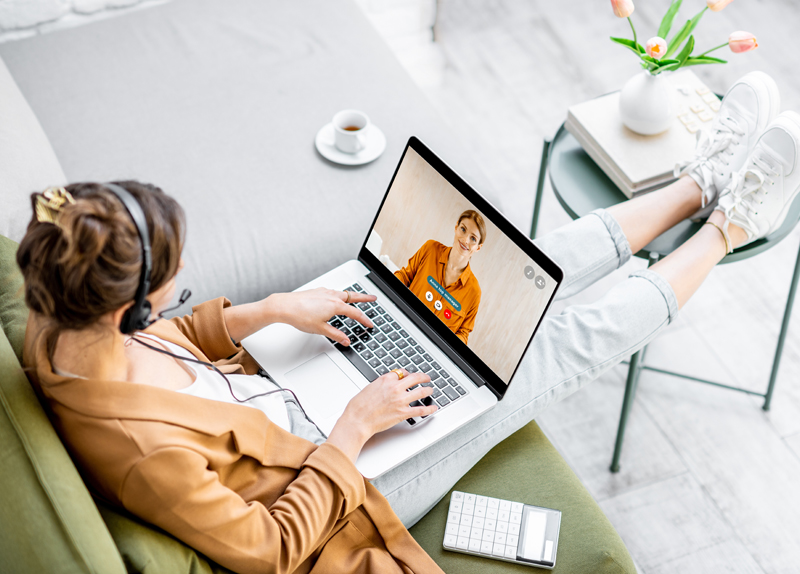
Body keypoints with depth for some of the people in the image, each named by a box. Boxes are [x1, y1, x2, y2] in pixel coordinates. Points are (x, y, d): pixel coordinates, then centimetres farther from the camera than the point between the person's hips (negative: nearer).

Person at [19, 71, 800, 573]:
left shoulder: (61, 331, -16)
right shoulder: (140, 447, -40)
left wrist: (272, 310, -7)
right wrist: (356, 425, -21)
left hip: (289, 409, 7)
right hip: (332, 490, -7)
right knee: (566, 344, -2)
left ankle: (699, 186, 22)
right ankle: (725, 227, 22)